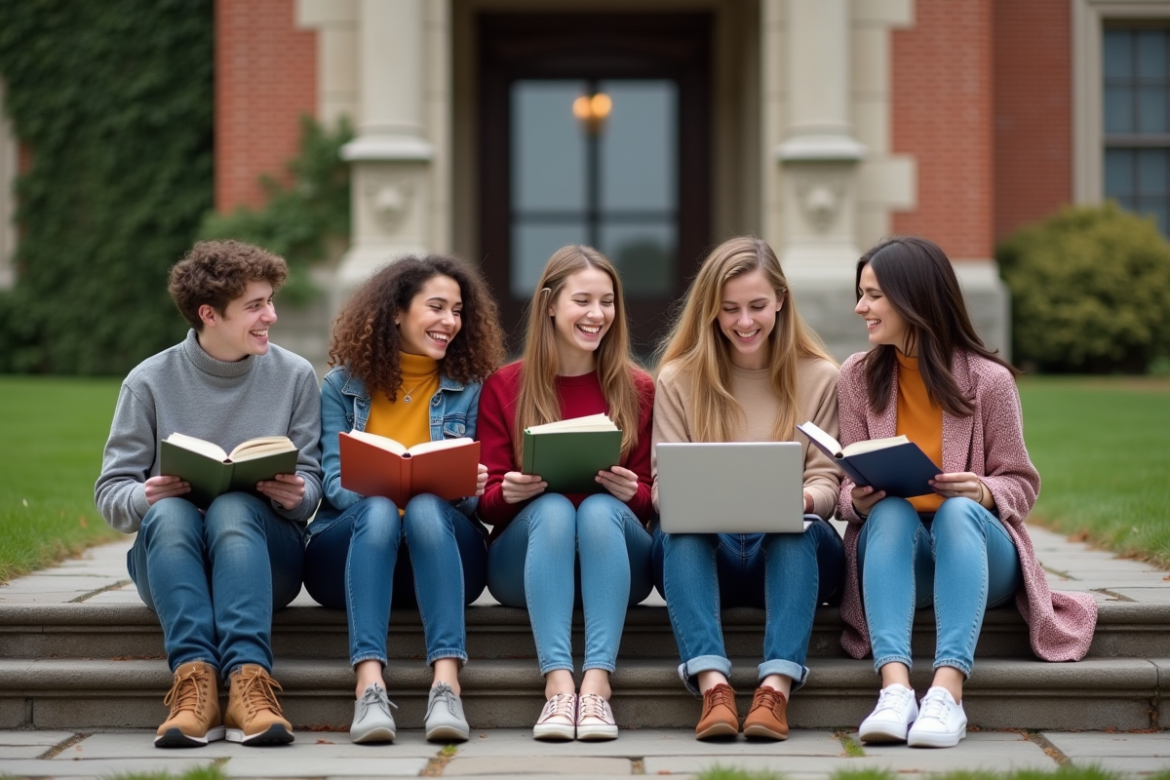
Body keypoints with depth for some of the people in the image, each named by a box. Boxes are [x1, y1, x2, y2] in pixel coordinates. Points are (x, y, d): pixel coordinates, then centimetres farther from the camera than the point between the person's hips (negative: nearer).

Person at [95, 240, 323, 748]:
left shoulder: (294, 376, 5)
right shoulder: (150, 381, 2)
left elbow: (311, 480, 3)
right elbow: (110, 492, 1)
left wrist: (296, 495, -21)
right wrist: (145, 498, -23)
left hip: (263, 553, 0)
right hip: (170, 554, 0)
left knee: (232, 509, -34)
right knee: (169, 512, -33)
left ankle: (247, 680, -49)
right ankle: (194, 680, -47)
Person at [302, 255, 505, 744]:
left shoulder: (469, 388, 10)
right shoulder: (344, 385, 9)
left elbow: (472, 496, 5)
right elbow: (335, 482, -1)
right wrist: (379, 490, -23)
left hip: (441, 553, 0)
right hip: (350, 548, 0)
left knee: (426, 507, -33)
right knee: (378, 512, -34)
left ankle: (446, 687, -49)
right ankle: (369, 689, -51)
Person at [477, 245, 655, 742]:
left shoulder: (638, 391, 8)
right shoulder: (504, 387, 6)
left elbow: (652, 500, 7)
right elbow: (488, 502, 4)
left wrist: (631, 492, -16)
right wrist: (510, 492, -19)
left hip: (615, 560, 1)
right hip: (525, 558, 0)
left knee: (601, 509, -31)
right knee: (552, 508, -32)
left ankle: (596, 686, -45)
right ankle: (558, 684, -46)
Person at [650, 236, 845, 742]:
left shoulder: (820, 377, 6)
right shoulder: (678, 379, 7)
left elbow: (826, 482, 1)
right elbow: (665, 485, 0)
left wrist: (802, 501, -24)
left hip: (791, 551, 0)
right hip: (704, 553, 0)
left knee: (802, 526, -33)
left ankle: (777, 687, -49)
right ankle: (712, 684, -49)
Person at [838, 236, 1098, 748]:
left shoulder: (988, 379, -5)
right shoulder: (858, 377, 3)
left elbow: (1021, 483, 0)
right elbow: (848, 488, 5)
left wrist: (982, 492, -22)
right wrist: (859, 499, -19)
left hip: (976, 547, -1)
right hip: (893, 551, 2)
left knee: (957, 510, -35)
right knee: (891, 512, -33)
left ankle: (947, 691, -51)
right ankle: (895, 688, -51)